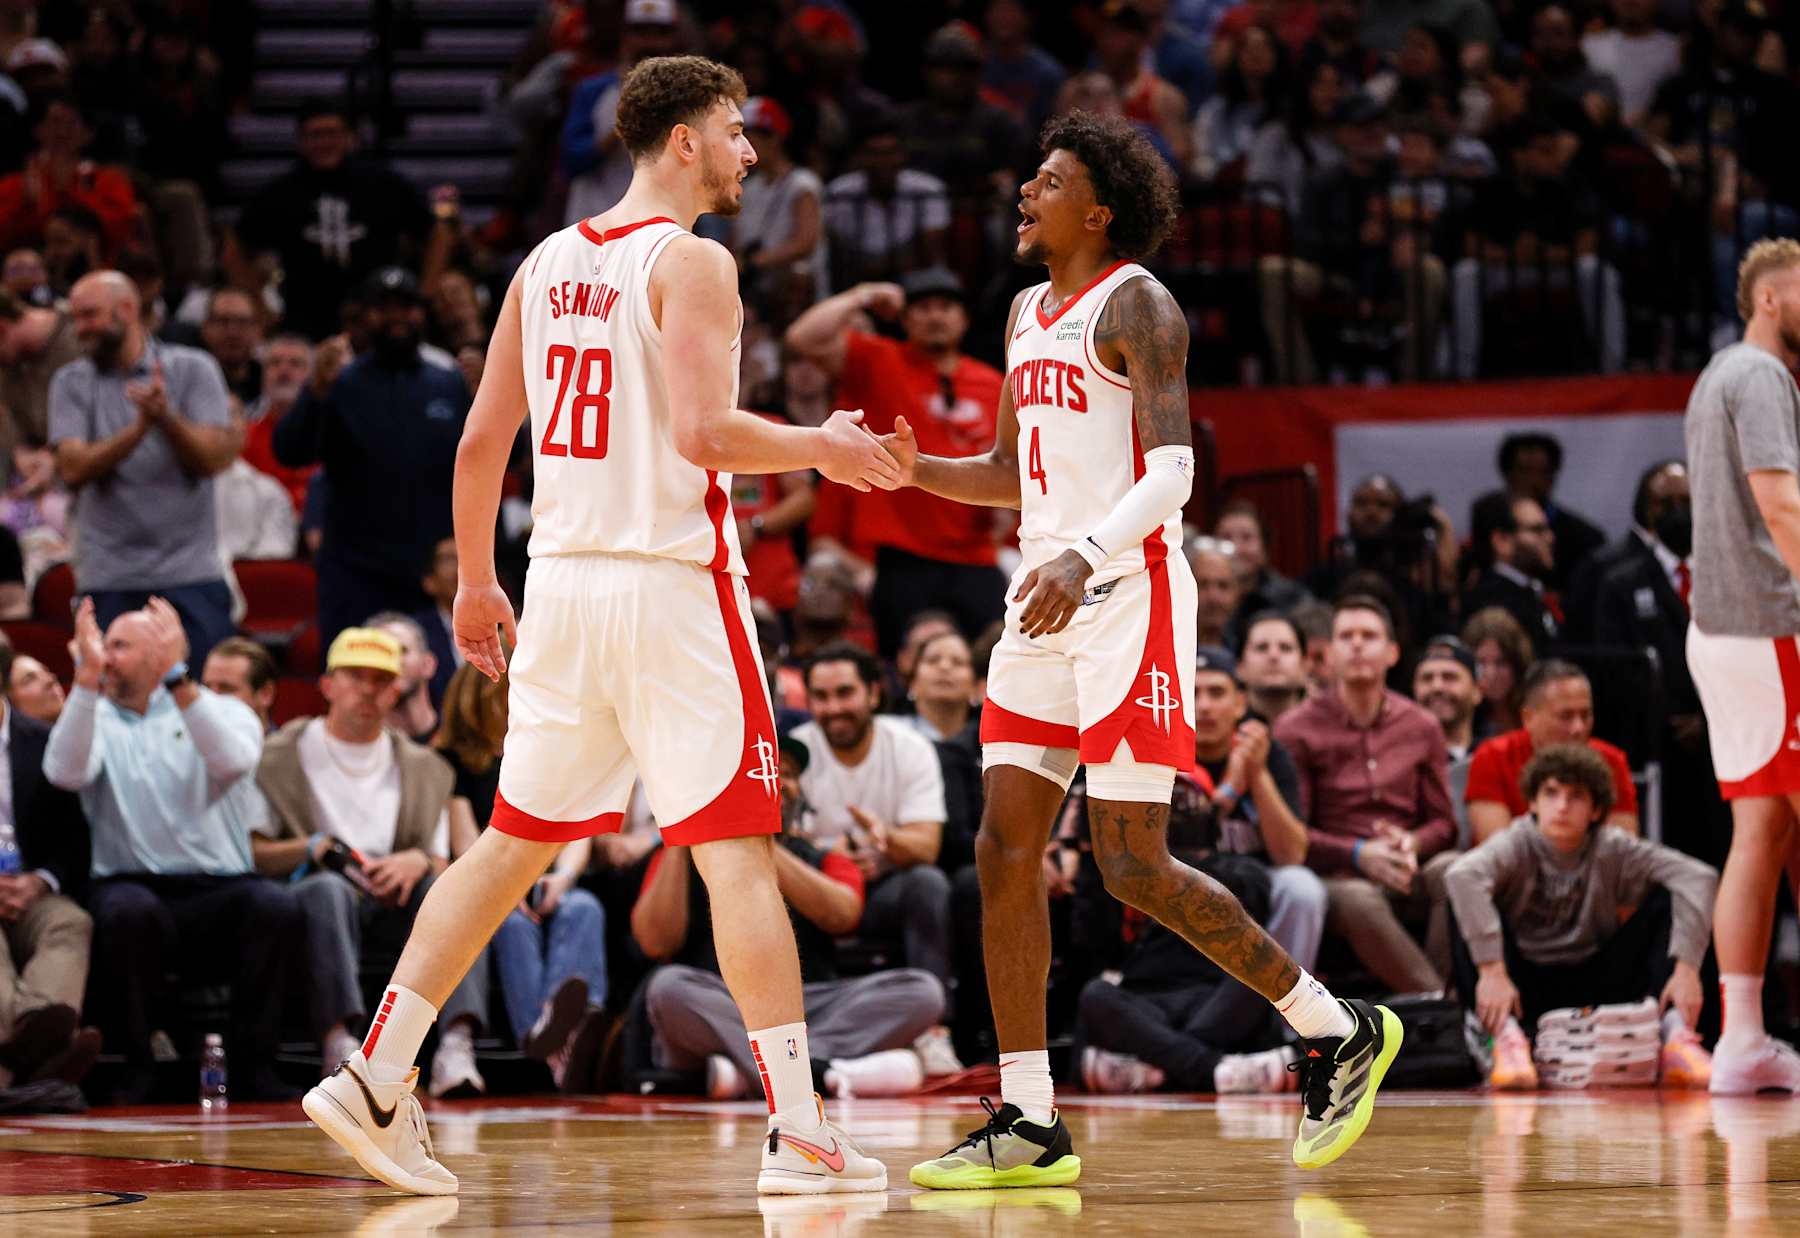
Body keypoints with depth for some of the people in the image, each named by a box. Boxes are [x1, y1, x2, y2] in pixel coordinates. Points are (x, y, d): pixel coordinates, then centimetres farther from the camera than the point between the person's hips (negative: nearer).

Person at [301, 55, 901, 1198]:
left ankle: (375, 1081, 9)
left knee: (515, 840, 14)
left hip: (562, 584, 7)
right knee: (737, 848, -4)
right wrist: (820, 449, -5)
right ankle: (799, 1132, -6)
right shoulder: (692, 263, -9)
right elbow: (704, 432, -21)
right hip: (672, 584, -7)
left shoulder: (548, 264, 12)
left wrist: (476, 581, 24)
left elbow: (482, 441, 14)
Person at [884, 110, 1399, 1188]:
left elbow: (1172, 471, -19)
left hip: (1129, 598, -9)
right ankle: (1030, 1124, 4)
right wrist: (912, 469, 9)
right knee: (1007, 847, 1)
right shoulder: (1029, 313, 17)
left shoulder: (1136, 306, -9)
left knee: (1135, 867, -9)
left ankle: (1340, 1031, 6)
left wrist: (1085, 558, -34)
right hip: (1046, 602, 9)